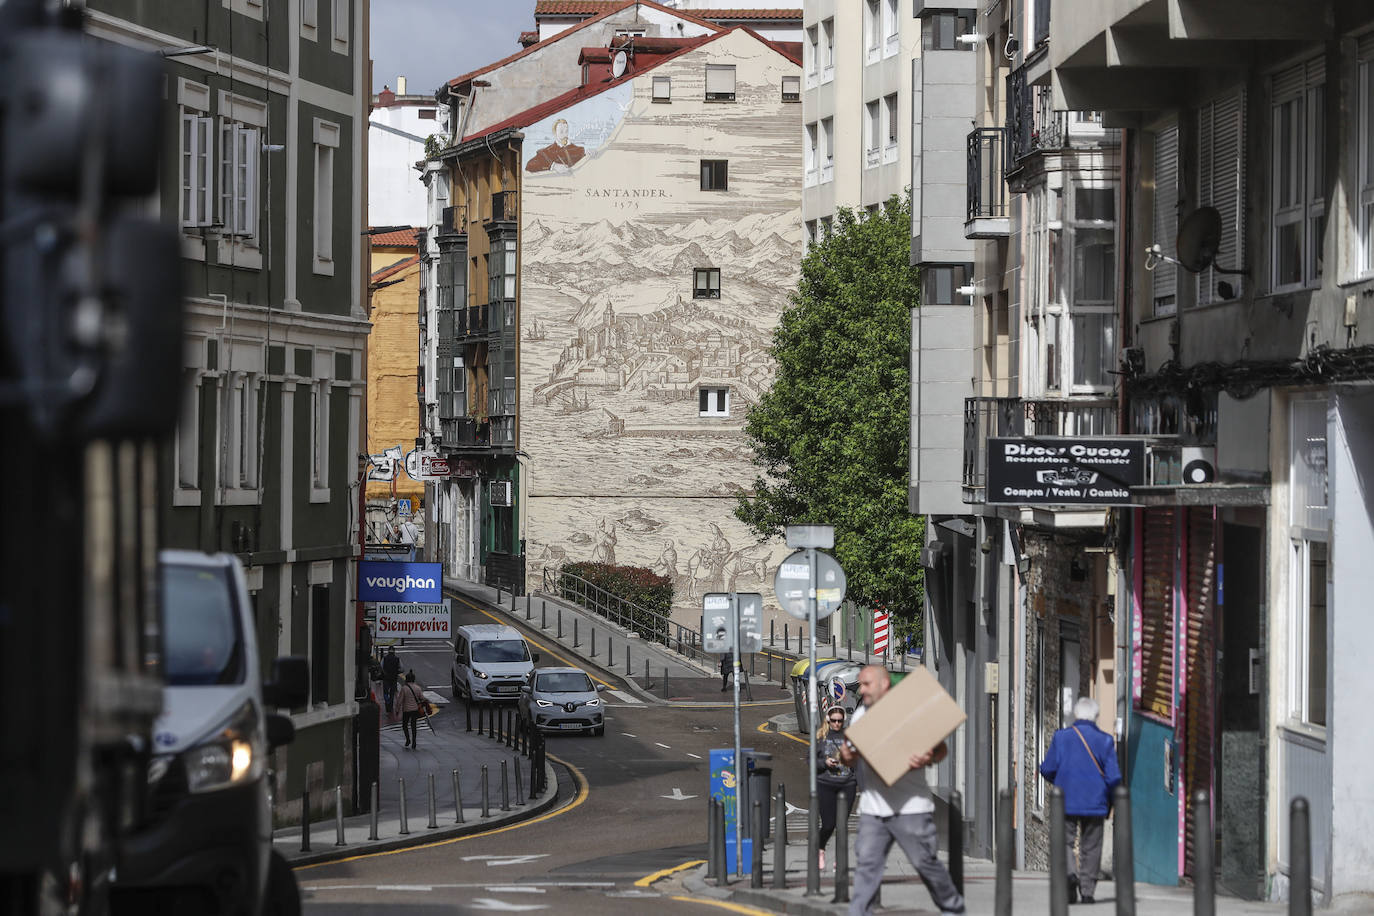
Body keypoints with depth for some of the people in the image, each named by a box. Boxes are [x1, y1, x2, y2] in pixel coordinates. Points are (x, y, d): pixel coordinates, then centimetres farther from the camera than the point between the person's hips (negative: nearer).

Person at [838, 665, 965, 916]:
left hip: (910, 807, -5)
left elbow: (941, 747, -3)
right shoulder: (860, 715, 13)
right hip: (872, 808, 5)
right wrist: (846, 756, -6)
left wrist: (928, 759, -26)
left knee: (925, 861, 2)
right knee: (867, 862, -4)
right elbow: (850, 757, 19)